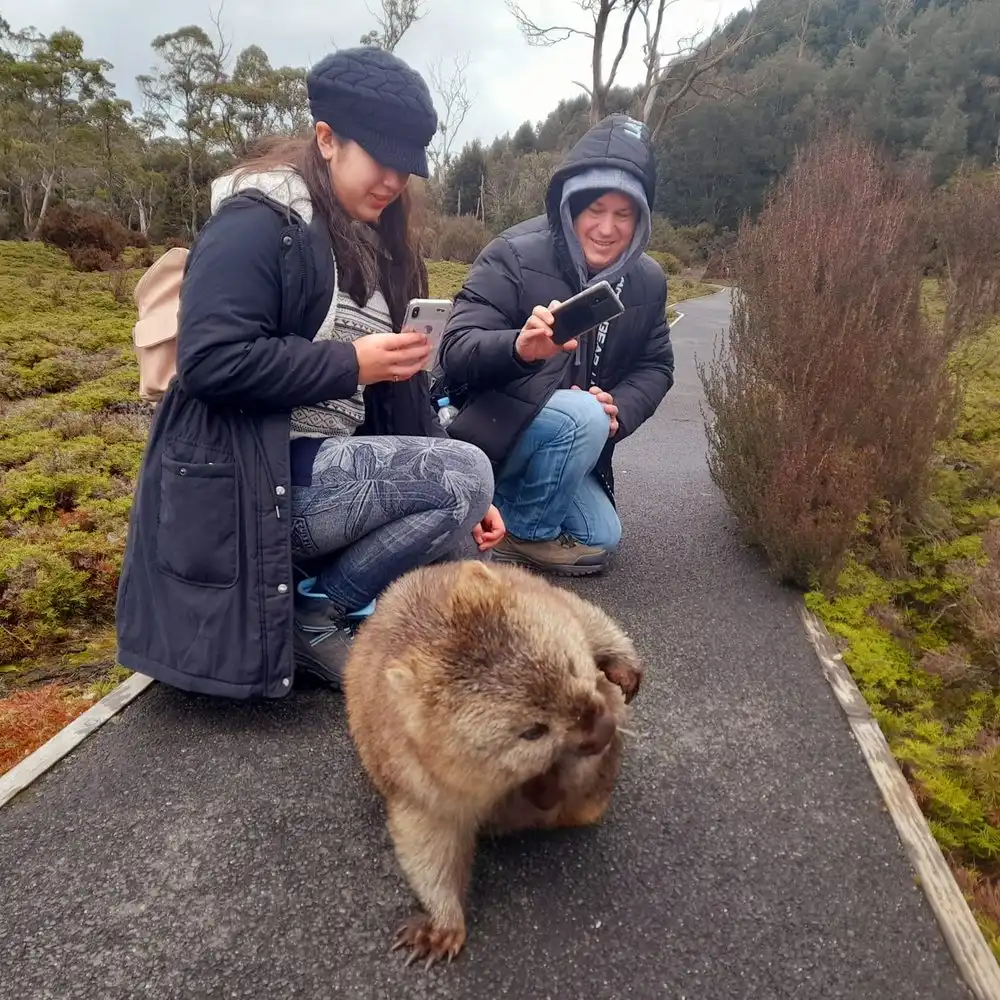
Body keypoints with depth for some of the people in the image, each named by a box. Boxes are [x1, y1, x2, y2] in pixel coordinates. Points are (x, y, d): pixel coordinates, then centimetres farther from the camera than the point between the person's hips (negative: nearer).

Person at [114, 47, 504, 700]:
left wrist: (459, 500, 0)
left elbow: (402, 390, 11)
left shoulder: (374, 245, 15)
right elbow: (210, 361, -22)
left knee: (468, 557, 6)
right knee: (467, 472, -22)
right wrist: (351, 363, -19)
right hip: (250, 479, -8)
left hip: (336, 469, 9)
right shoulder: (257, 224, -10)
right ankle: (316, 617, -7)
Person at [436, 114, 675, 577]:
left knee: (601, 538, 4)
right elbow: (455, 353, -26)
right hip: (482, 428, -7)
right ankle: (528, 533, -9)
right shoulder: (514, 256, -20)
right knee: (584, 417, -32)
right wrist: (519, 346, -48)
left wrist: (620, 409, -18)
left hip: (570, 431, 7)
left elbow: (655, 366, 4)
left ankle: (503, 498, 22)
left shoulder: (647, 280, -2)